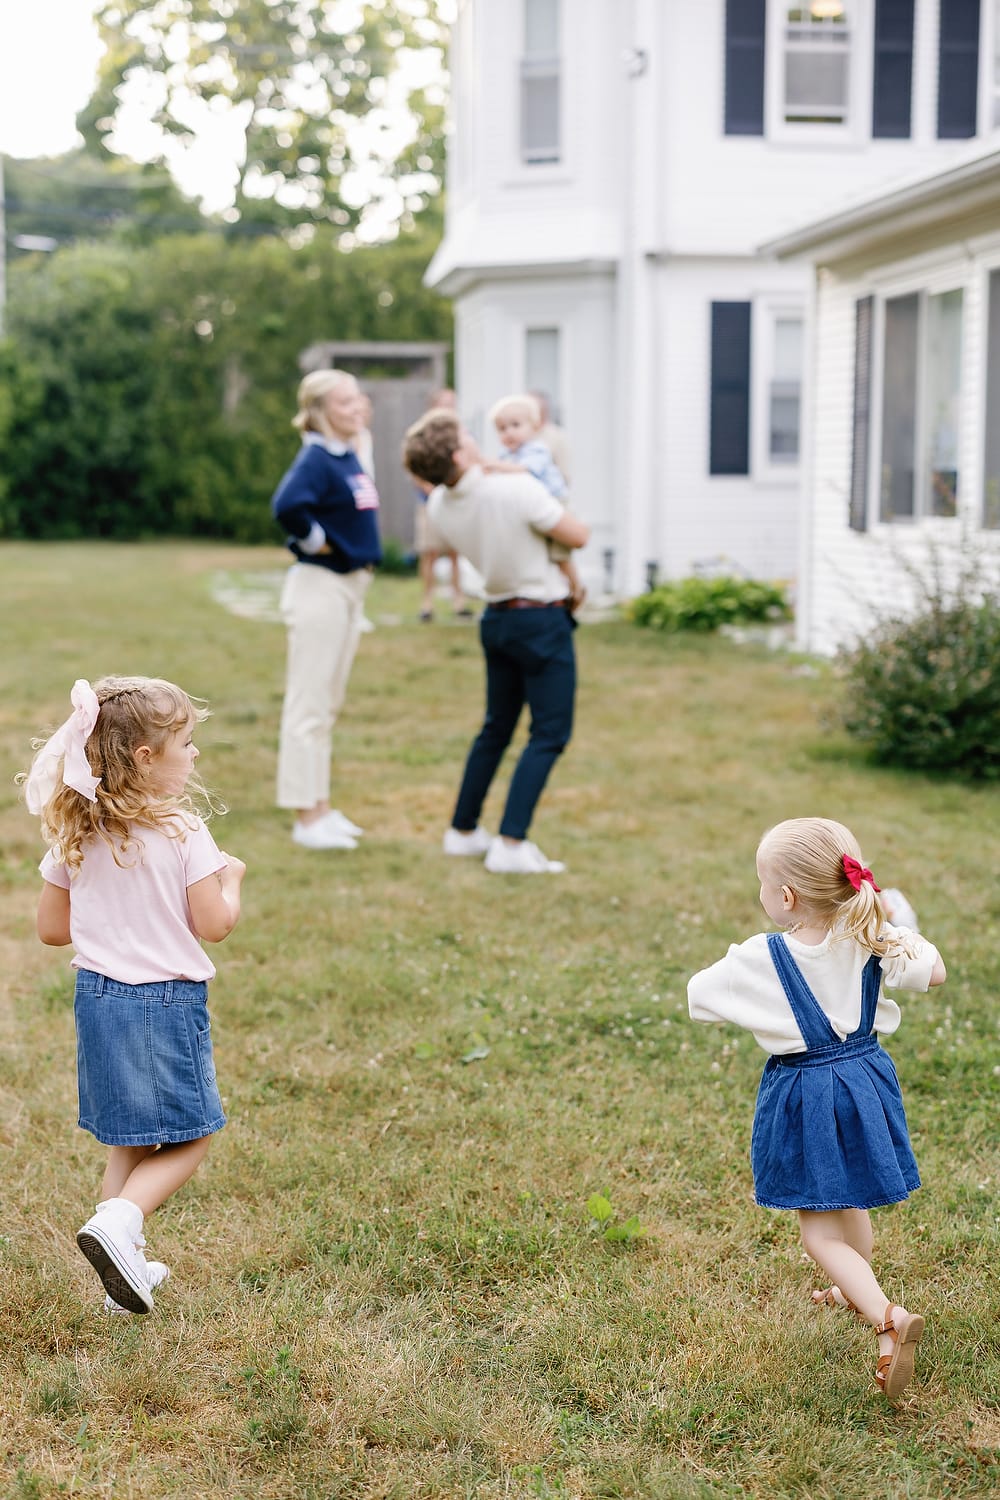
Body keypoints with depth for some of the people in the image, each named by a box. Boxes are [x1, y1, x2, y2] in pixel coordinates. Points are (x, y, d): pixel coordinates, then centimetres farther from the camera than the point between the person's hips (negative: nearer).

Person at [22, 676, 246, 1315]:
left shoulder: (76, 835, 1)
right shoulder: (182, 832, -16)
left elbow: (52, 928, 6)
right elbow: (214, 926, -13)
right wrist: (231, 878, 6)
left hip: (97, 997, 6)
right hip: (167, 1001, -6)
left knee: (128, 1145, 18)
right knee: (186, 1141, 7)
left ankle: (127, 1269, 21)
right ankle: (119, 1220, -15)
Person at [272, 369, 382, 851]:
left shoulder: (349, 458, 10)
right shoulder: (316, 459, -16)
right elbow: (287, 506, -34)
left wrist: (360, 555, 10)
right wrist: (317, 543, -19)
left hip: (349, 587, 9)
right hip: (319, 588, -9)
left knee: (328, 705, 16)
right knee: (309, 705, -2)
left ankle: (320, 807, 26)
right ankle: (306, 817, 4)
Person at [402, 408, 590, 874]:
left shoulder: (439, 507, -3)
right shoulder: (518, 490, -24)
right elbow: (578, 537, -12)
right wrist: (565, 514, 8)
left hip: (498, 617, 7)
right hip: (542, 620, -7)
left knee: (496, 728, 20)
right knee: (549, 734, -2)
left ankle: (463, 830, 26)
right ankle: (511, 844, -10)